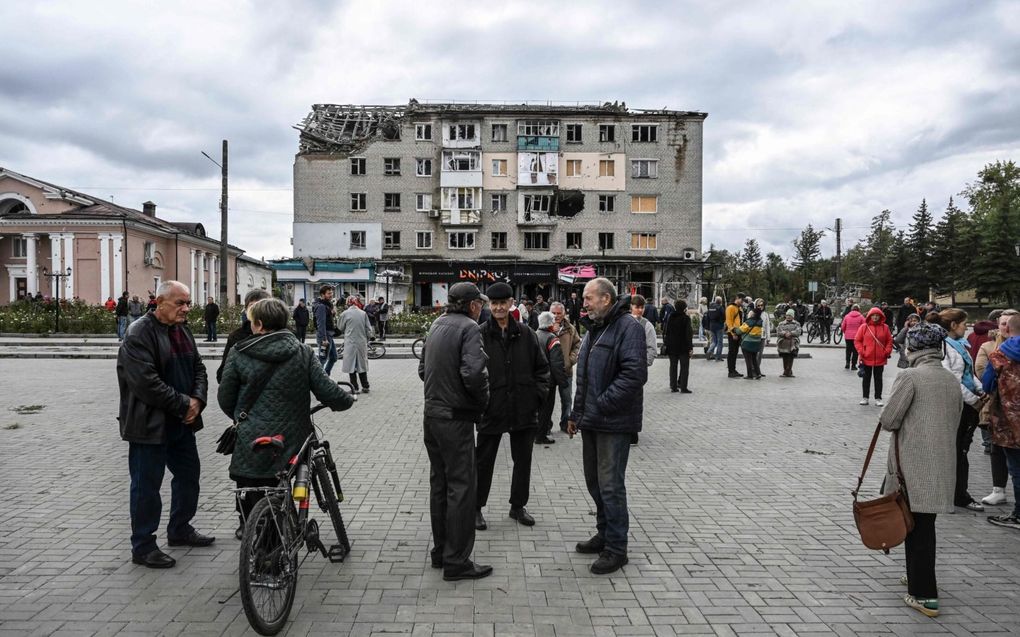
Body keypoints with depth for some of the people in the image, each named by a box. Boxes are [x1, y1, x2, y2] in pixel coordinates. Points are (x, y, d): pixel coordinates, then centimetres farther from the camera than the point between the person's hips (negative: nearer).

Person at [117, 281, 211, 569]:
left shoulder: (183, 330, 10)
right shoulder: (139, 334, -17)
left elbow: (198, 368, 12)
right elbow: (146, 382, -25)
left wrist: (197, 400, -6)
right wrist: (183, 404, -19)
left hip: (182, 422, 9)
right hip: (150, 424, -9)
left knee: (189, 475, 19)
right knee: (147, 486, 3)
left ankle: (180, 529, 37)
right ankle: (142, 546, 17)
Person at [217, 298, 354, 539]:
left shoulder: (238, 353, -4)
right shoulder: (302, 353, -4)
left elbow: (225, 397, 3)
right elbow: (328, 392, -8)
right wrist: (347, 400, 14)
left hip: (251, 441, -1)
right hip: (290, 441, 1)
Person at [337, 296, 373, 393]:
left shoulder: (345, 314, -5)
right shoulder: (363, 313, 1)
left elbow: (340, 328, 8)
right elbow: (368, 330, 4)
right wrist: (367, 340, 16)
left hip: (350, 343, -3)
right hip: (362, 343, 3)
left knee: (351, 366, 4)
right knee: (362, 364, 13)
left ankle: (355, 388, 3)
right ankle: (365, 387, 16)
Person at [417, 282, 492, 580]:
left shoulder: (437, 325, 11)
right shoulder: (469, 327, -15)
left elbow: (423, 369, 17)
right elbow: (473, 373, -27)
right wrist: (483, 398, -10)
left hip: (432, 414, 9)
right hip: (456, 418, -8)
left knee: (439, 483, 17)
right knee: (461, 488, 0)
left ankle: (440, 551, 28)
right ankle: (456, 562, 7)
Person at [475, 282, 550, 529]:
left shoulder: (525, 334, 2)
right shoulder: (480, 335, -8)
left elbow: (542, 367, 10)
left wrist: (539, 393, 0)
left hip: (524, 410, 3)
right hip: (491, 410, -3)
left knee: (523, 460, 15)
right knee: (484, 461, 9)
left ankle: (518, 506, 32)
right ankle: (476, 508, 26)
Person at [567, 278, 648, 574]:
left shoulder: (628, 328, -14)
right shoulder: (593, 329, 16)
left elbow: (634, 374, -24)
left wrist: (602, 404, -21)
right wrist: (576, 414, 18)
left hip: (614, 423, -9)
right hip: (591, 421, 9)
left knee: (610, 485, -3)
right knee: (594, 481, 18)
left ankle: (616, 549, 10)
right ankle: (604, 534, 33)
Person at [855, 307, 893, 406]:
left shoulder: (885, 327, 2)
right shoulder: (864, 327, -3)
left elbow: (889, 341, 8)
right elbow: (857, 340, 0)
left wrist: (887, 351, -4)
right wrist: (860, 352, -8)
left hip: (880, 359, 1)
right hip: (866, 358, -1)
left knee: (878, 378, 8)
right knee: (866, 378, 9)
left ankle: (878, 398, 15)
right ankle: (865, 397, 18)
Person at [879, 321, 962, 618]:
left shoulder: (910, 376, -14)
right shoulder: (952, 380, 8)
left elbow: (888, 420, -13)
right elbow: (954, 419, 15)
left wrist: (901, 422, 7)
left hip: (913, 464, -6)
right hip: (942, 463, 7)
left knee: (917, 526, 1)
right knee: (925, 524, 18)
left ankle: (924, 595, 5)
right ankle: (918, 578, 32)